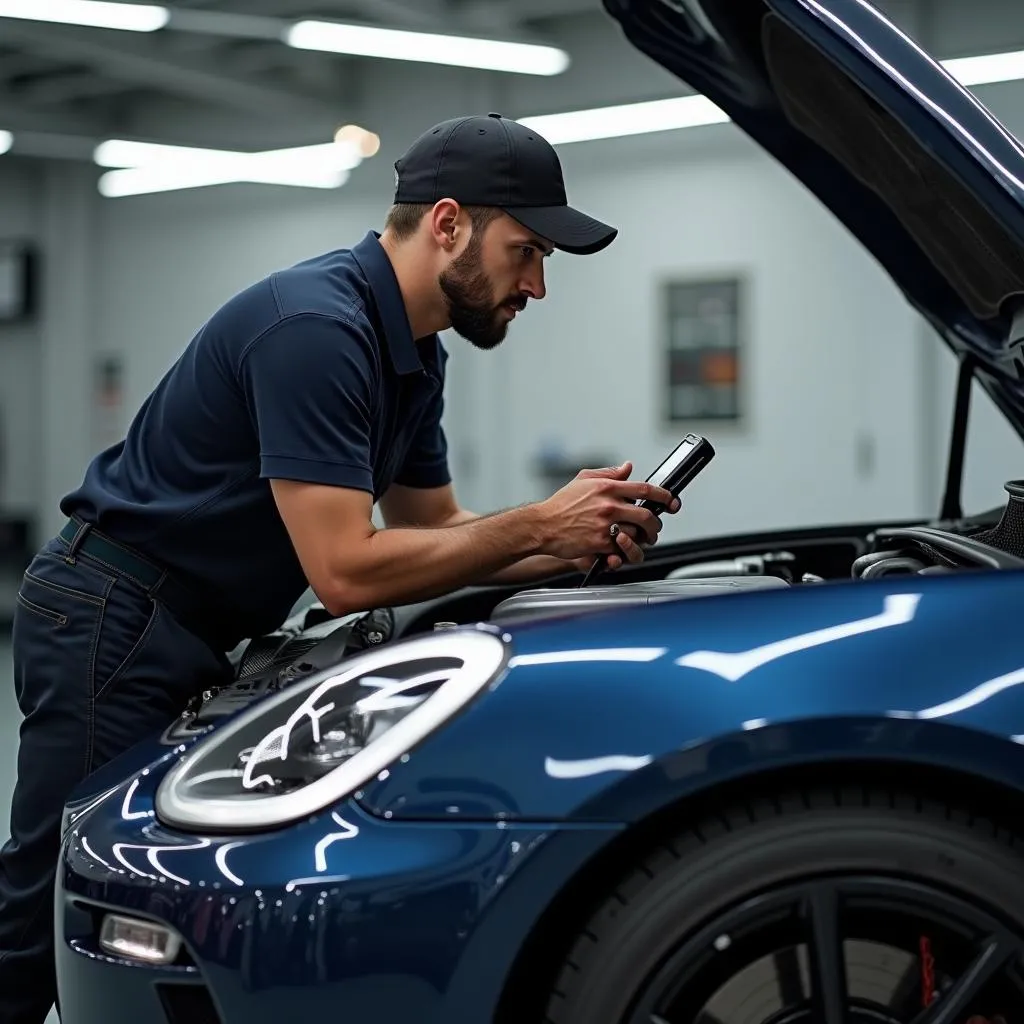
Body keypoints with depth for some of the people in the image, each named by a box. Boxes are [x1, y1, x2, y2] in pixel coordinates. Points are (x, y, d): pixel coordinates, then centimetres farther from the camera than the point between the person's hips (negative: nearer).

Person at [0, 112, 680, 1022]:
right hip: (113, 623, -10)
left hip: (197, 638, 10)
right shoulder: (315, 327, -22)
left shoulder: (415, 357, 10)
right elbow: (345, 570, -25)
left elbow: (431, 534, 17)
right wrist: (536, 526, -18)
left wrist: (583, 544, 0)